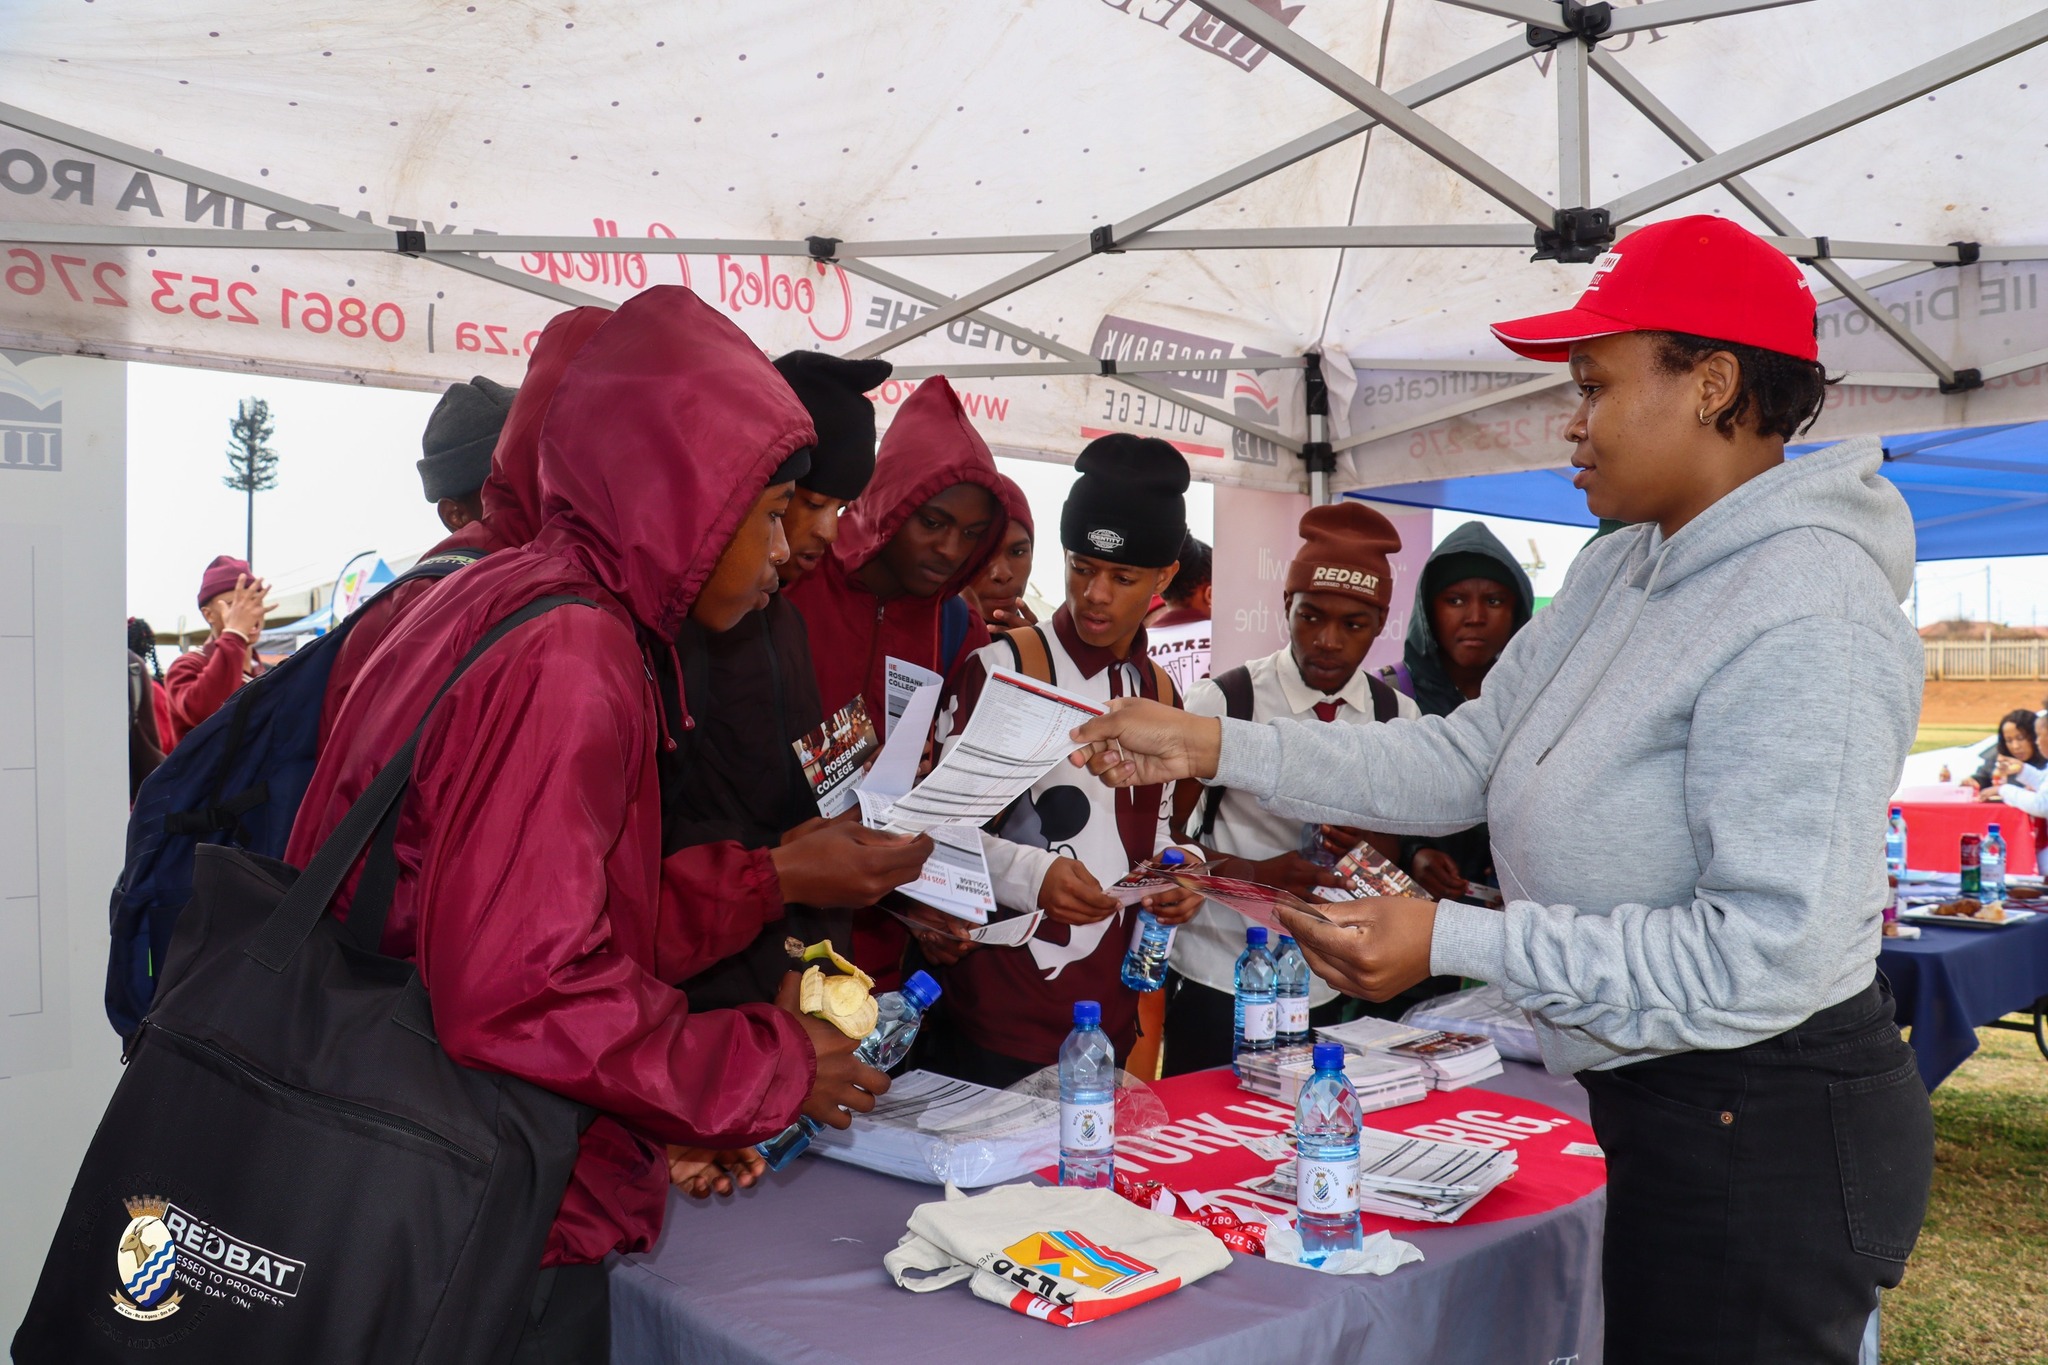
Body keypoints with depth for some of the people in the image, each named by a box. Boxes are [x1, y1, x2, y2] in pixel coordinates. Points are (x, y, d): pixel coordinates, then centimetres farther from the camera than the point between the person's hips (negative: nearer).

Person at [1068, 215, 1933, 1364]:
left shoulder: (1804, 615, -22)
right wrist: (1211, 745, -2)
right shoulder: (1621, 572, 7)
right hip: (1657, 1102, 9)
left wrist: (1456, 941, -26)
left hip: (1768, 1129, -9)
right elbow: (1464, 761, 5)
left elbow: (1770, 952, -27)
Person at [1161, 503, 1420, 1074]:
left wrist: (1378, 842, -11)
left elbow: (1401, 848, 11)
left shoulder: (1399, 716, 3)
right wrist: (1254, 873, -21)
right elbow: (1163, 834, -6)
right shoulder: (1221, 701, -9)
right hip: (1217, 978, -3)